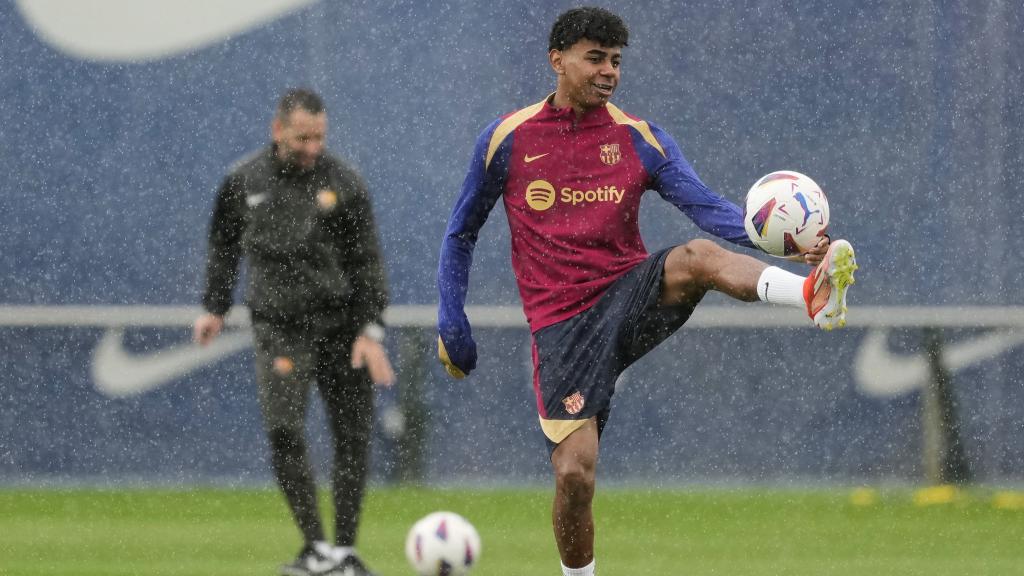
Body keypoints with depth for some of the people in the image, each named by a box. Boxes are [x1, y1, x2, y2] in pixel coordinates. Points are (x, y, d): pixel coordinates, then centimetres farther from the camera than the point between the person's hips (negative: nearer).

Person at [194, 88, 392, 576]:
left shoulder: (343, 182, -1)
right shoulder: (243, 182, 3)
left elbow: (367, 260, 0)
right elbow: (224, 246, 18)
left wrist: (371, 330, -7)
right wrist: (215, 308, 11)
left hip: (341, 326, 0)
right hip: (278, 325, 0)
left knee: (353, 438, 0)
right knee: (284, 432, -17)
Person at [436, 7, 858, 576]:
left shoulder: (640, 139, 5)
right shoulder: (507, 139, 4)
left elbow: (708, 207, -8)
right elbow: (461, 232, 16)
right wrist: (451, 321, 9)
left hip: (629, 294, 1)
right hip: (561, 325, 0)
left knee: (698, 256, -32)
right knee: (574, 473, -12)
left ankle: (812, 293, -58)